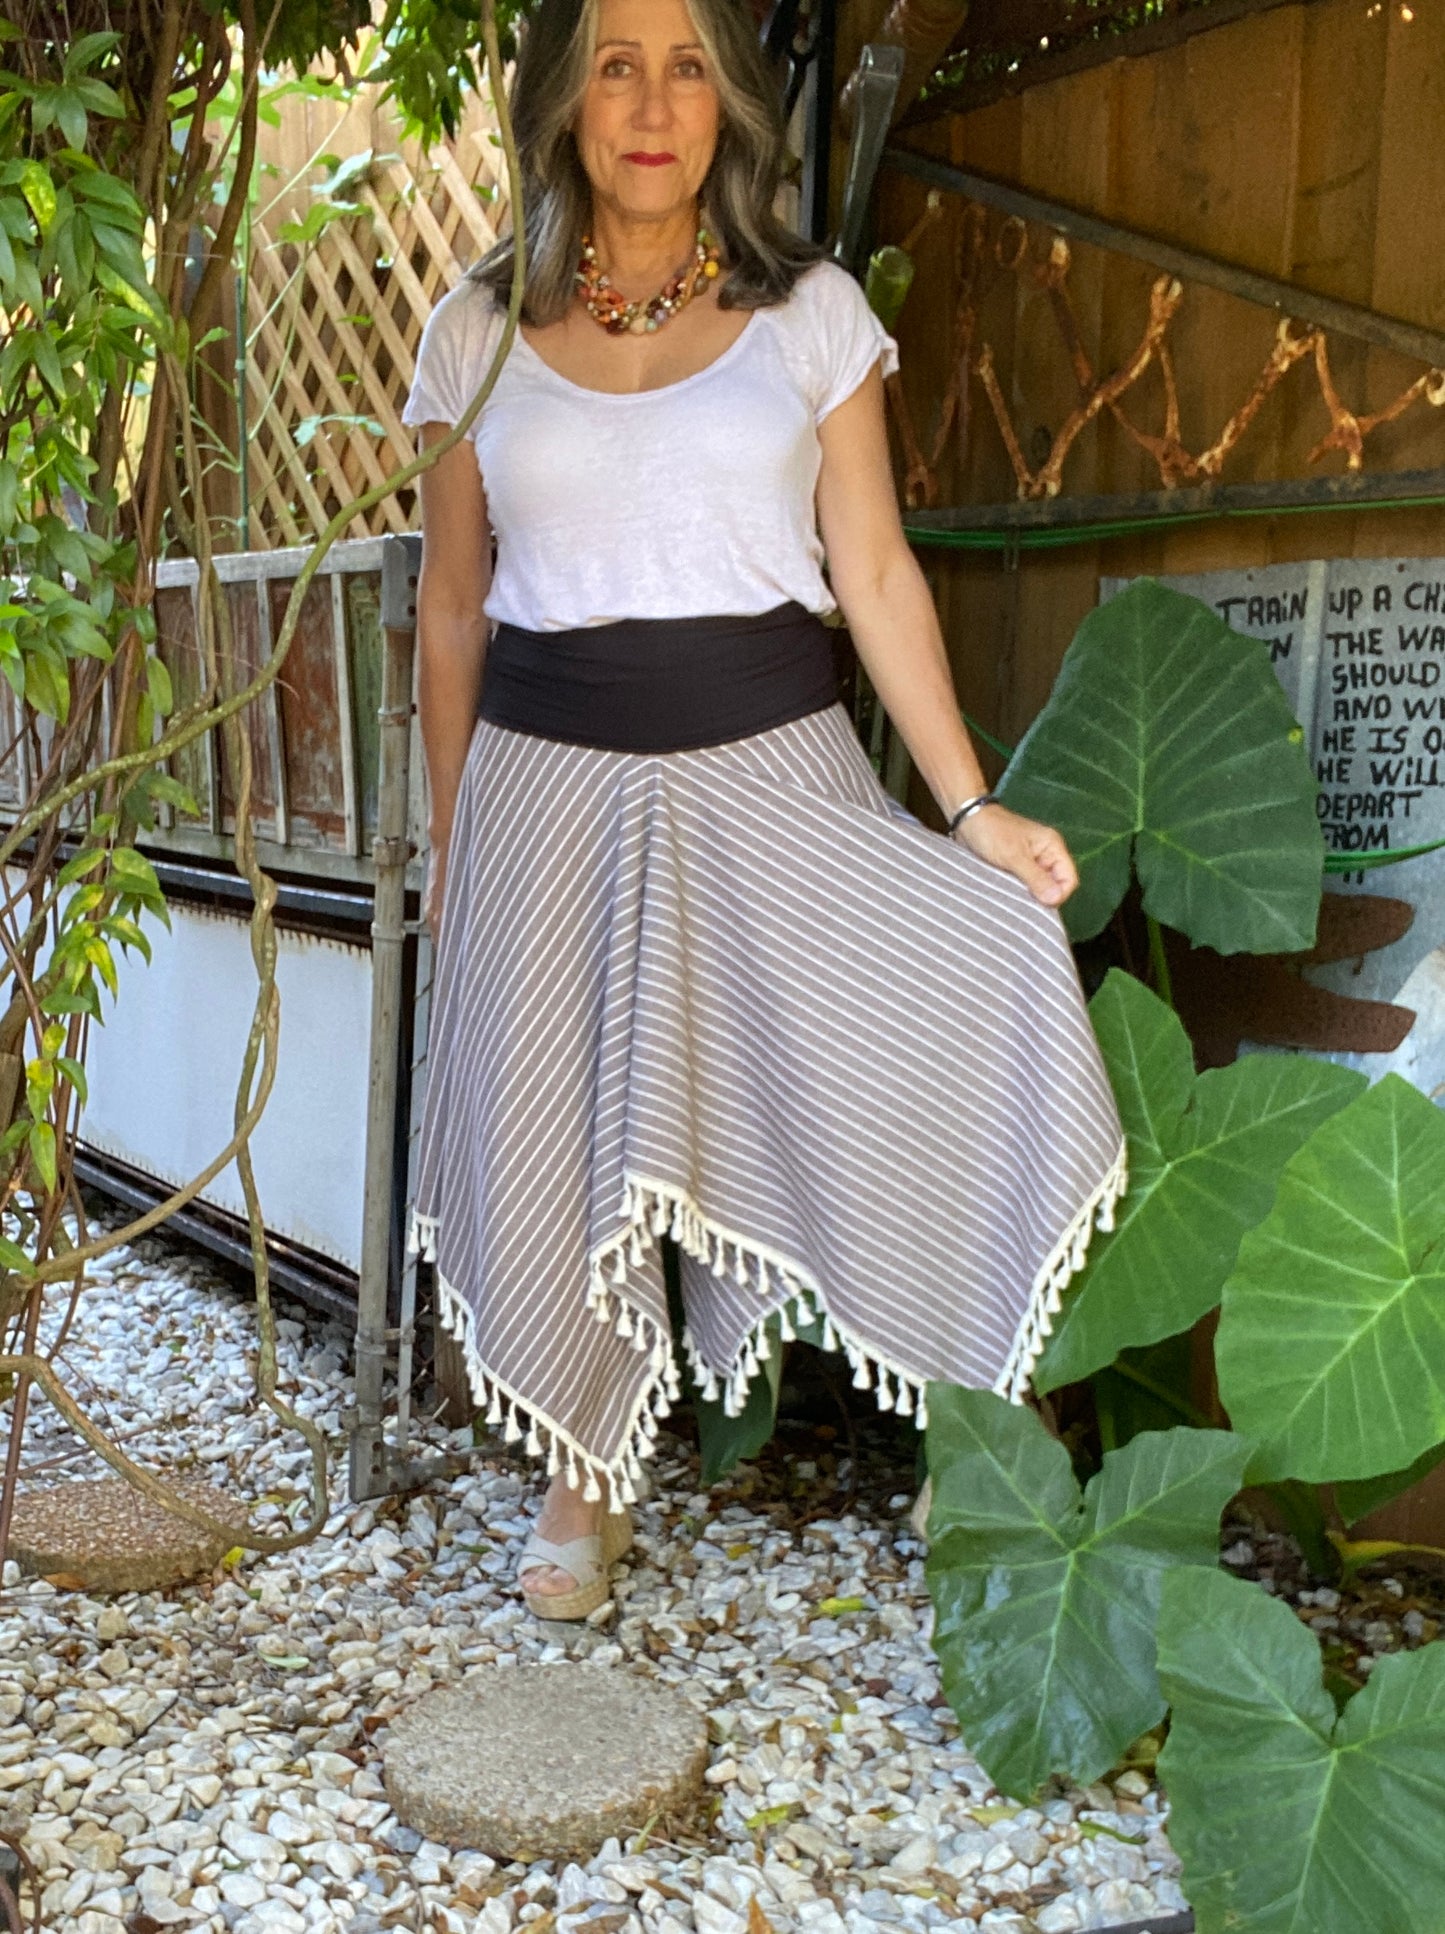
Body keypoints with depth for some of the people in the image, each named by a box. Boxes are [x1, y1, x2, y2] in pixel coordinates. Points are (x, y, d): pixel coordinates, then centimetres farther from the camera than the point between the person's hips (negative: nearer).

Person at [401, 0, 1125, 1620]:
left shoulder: (812, 313, 3)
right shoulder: (479, 331, 6)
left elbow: (875, 577, 0)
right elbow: (451, 607, 10)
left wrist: (969, 805, -9)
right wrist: (449, 845, 10)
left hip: (771, 772, 0)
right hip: (551, 782, 1)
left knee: (1004, 964, -16)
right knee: (561, 1138, 3)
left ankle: (981, 1403, 4)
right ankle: (589, 1475, 27)